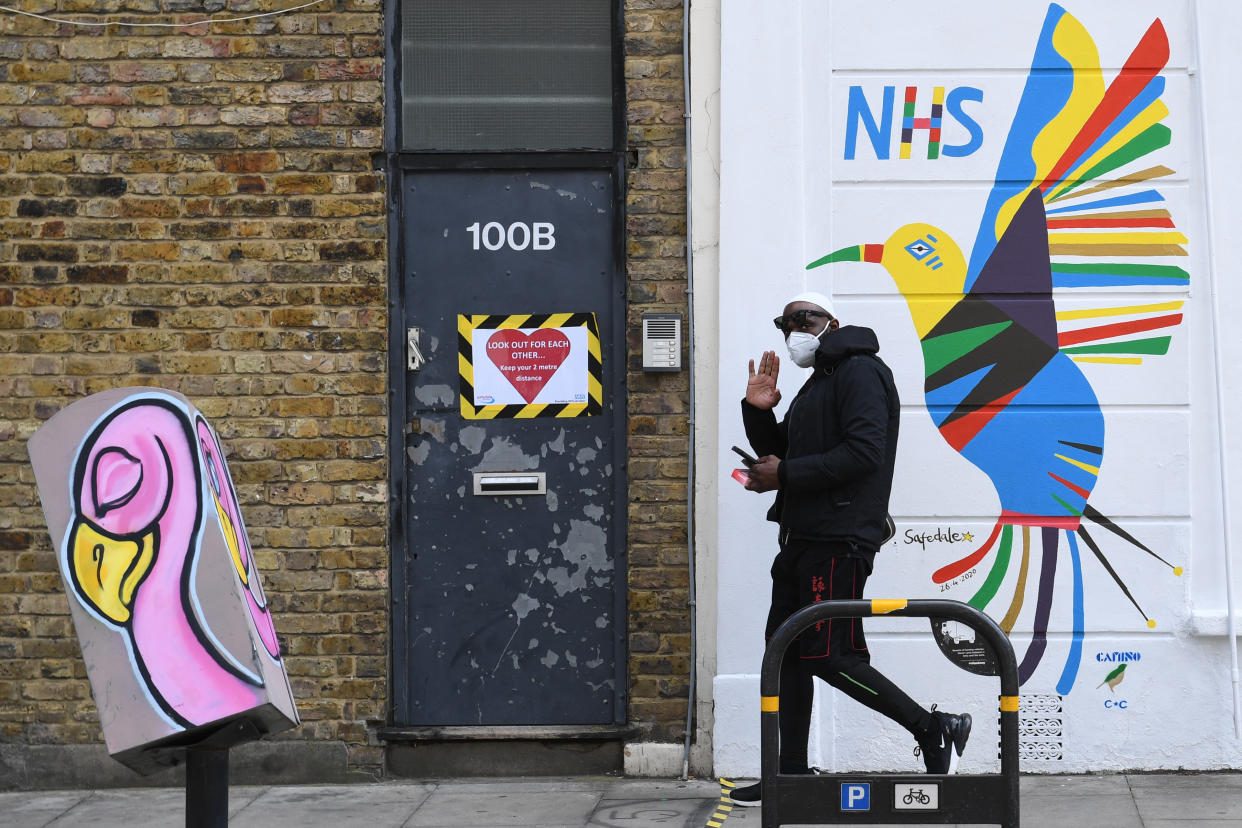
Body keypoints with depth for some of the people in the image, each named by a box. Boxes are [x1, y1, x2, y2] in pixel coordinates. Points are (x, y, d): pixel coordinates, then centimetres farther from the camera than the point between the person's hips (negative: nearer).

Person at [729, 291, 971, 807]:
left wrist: (786, 474, -17)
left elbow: (864, 451, -21)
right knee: (787, 651, 10)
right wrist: (758, 410, 9)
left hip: (838, 543, -10)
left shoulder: (859, 372, -8)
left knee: (829, 657, -12)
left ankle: (935, 731, -1)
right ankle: (791, 776, 16)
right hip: (801, 541, 10)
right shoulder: (815, 387, 24)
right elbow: (779, 453, 27)